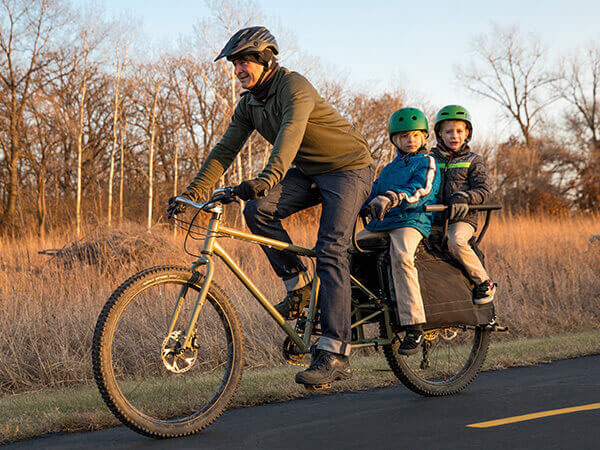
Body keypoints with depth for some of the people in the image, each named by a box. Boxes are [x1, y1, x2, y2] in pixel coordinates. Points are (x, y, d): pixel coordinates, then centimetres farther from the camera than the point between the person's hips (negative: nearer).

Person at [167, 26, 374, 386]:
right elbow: (225, 150, 1)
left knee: (331, 251, -20)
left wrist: (267, 178, -56)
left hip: (348, 169, -7)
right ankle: (300, 288, -2)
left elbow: (291, 133, -40)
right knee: (257, 210, -18)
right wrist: (191, 194, -9)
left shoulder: (295, 86, -23)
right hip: (309, 171, 7)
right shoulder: (249, 104, 3)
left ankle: (335, 354, -23)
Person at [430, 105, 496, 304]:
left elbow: (483, 190, 0)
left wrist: (464, 197, -20)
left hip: (462, 219, -3)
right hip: (434, 219, 4)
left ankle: (484, 283, -19)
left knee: (455, 242, -35)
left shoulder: (472, 161, 9)